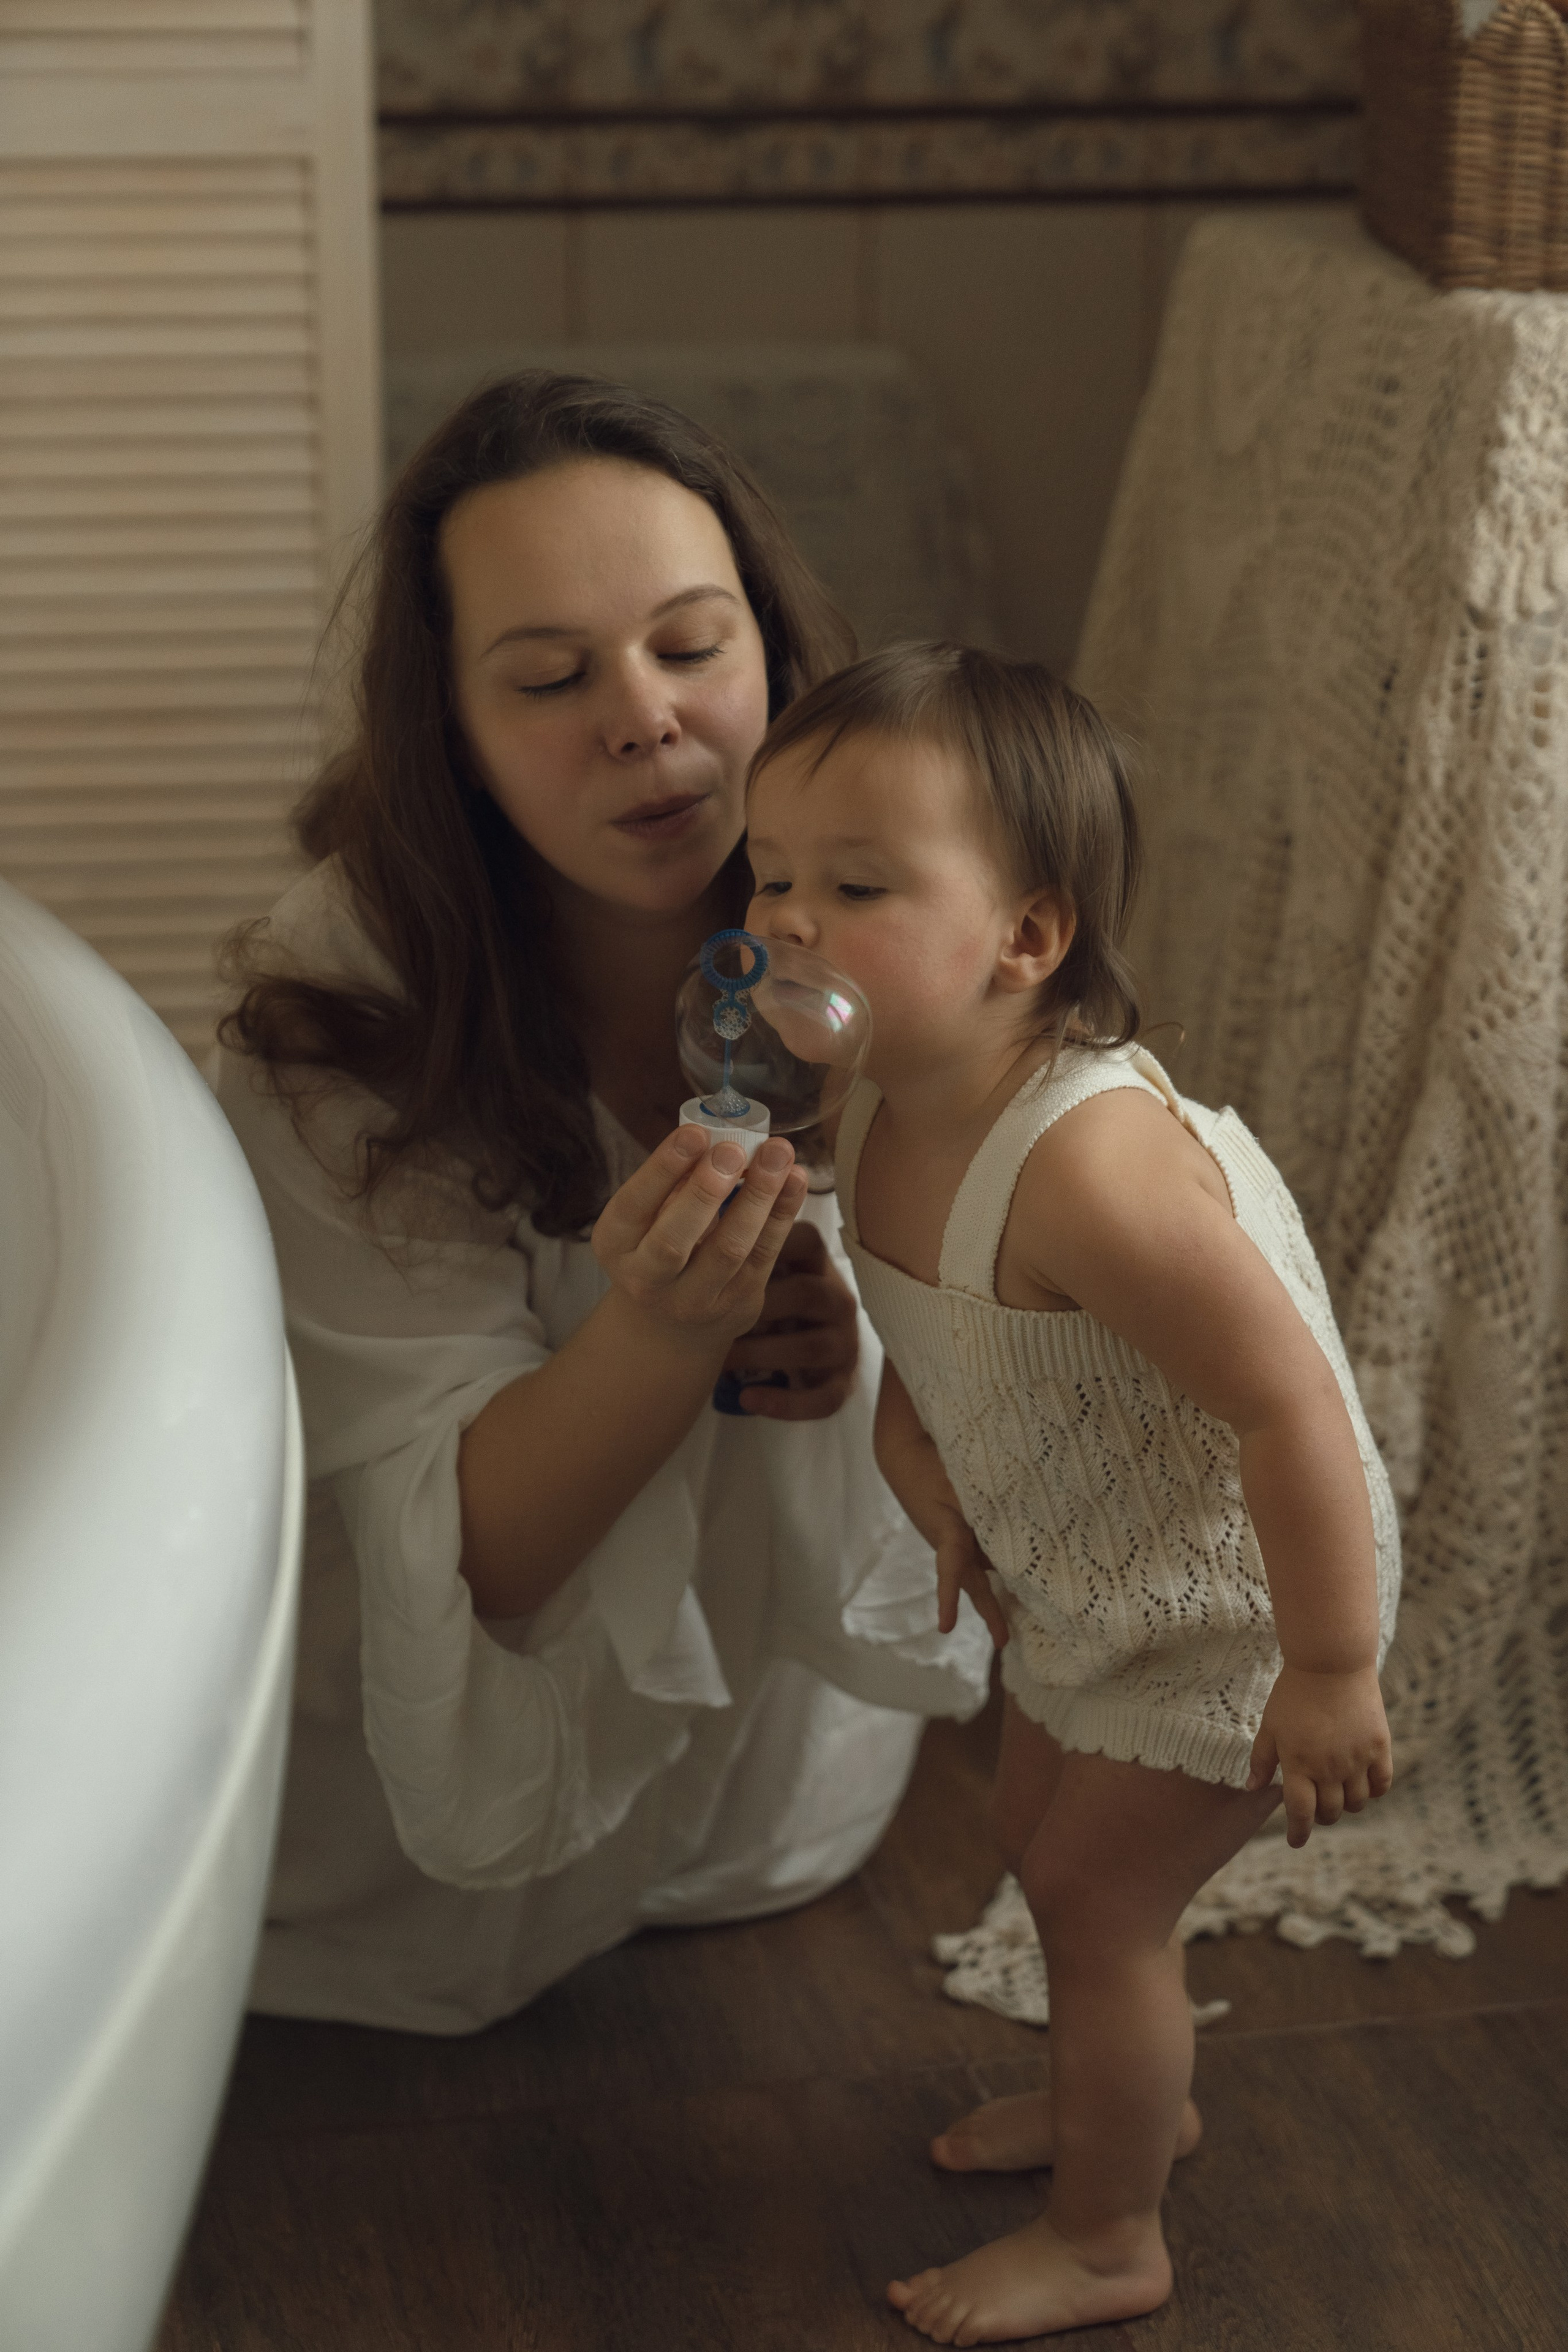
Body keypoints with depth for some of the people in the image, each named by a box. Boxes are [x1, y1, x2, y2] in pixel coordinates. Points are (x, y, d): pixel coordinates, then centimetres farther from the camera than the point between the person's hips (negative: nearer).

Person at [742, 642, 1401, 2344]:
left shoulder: (1086, 1162, -39)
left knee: (1098, 1893, 5)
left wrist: (1333, 1673, -29)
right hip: (1086, 1583, 9)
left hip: (1230, 1609, -9)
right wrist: (923, 1462, -7)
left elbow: (1290, 1402, -36)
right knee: (1039, 1840, 25)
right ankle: (1130, 2097, 52)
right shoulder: (881, 1113, -11)